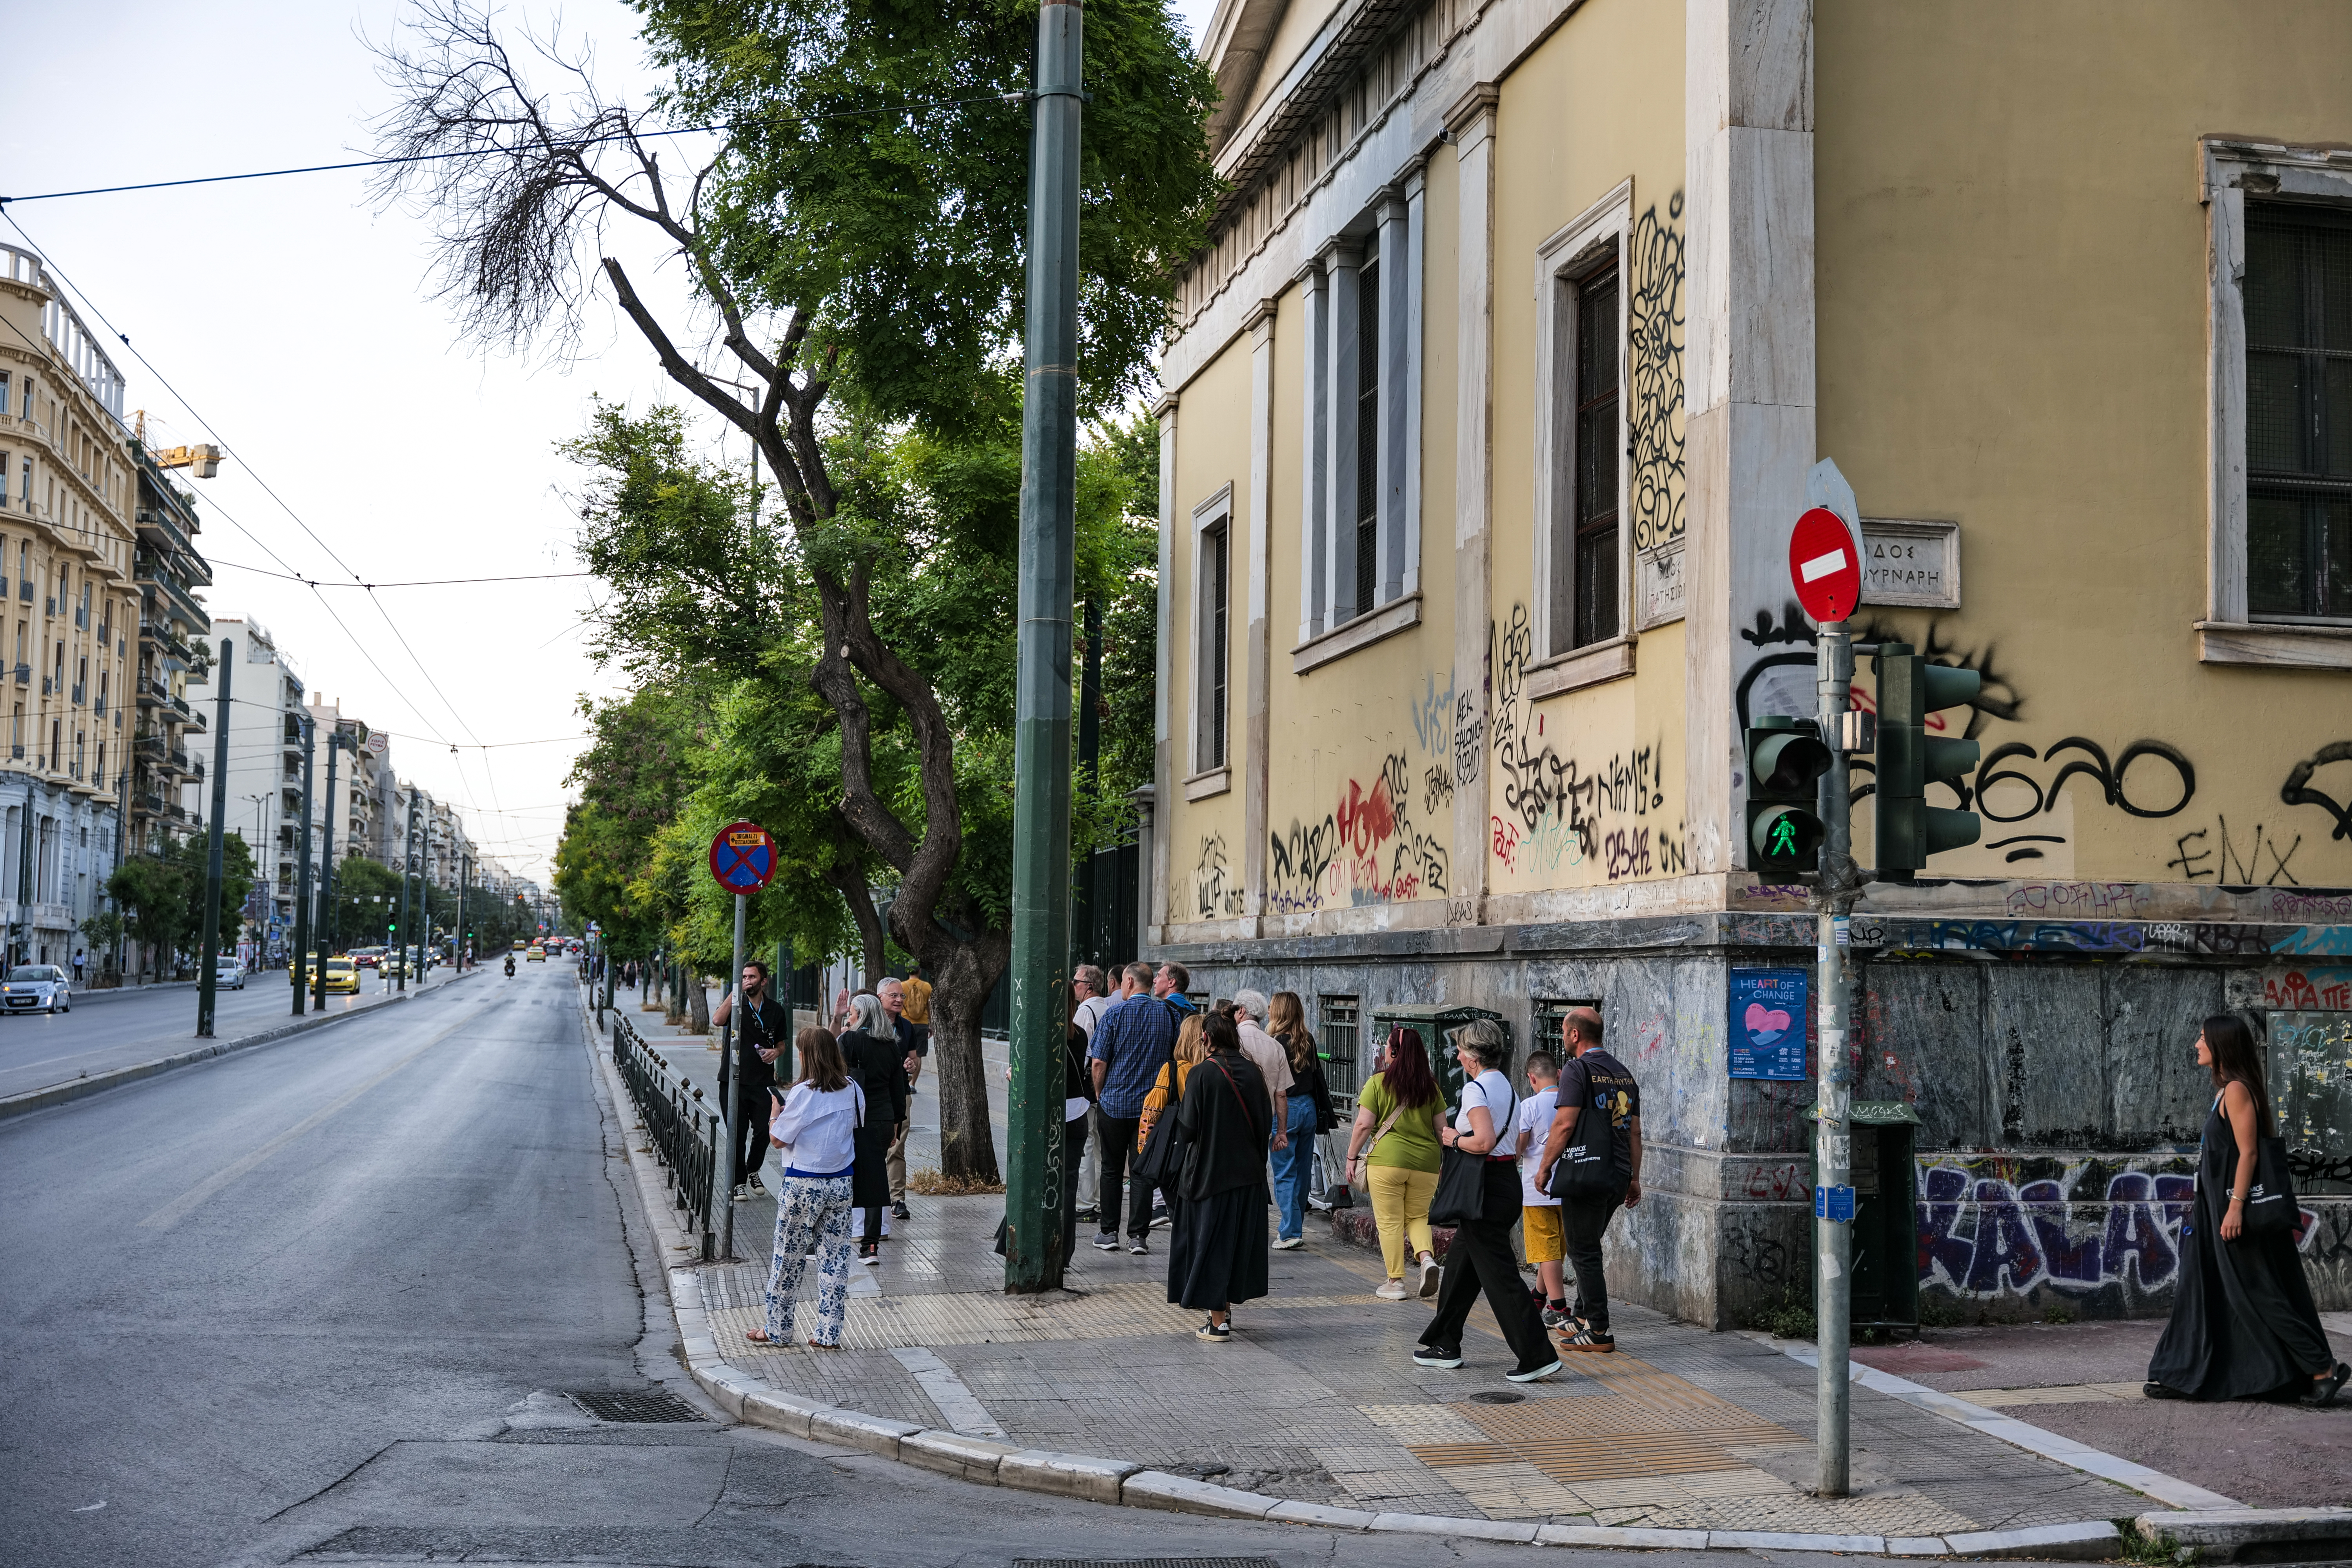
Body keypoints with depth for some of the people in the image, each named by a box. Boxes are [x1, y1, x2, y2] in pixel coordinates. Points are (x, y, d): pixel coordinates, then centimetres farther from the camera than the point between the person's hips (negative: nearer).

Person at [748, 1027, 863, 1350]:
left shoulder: (804, 1094, -17)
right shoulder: (852, 1090, -1)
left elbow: (778, 1140, -12)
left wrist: (775, 1115, 7)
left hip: (803, 1184, -5)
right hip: (841, 1182, 5)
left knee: (789, 1258, 8)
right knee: (835, 1257, 8)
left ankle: (777, 1331, 18)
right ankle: (829, 1334, 10)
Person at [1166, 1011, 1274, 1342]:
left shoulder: (1200, 1075, -15)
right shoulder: (1252, 1072, 0)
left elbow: (1187, 1128, -13)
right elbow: (1267, 1122, 6)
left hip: (1209, 1172, -5)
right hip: (1249, 1174, 5)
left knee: (1211, 1242, 3)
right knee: (1240, 1238, 16)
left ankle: (1218, 1323, 4)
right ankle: (1226, 1309, 26)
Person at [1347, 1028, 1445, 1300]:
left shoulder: (1378, 1082, -4)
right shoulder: (1431, 1085, 6)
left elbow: (1364, 1125, -6)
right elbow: (1441, 1128, 9)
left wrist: (1352, 1157, 4)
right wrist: (1443, 1161, 22)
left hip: (1387, 1159, -3)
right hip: (1426, 1162, 3)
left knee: (1390, 1221, 6)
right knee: (1418, 1216, 18)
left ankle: (1396, 1282, 7)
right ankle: (1427, 1257, -8)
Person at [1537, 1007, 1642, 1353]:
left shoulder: (1577, 1069, -10)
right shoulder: (1623, 1073, 14)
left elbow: (1565, 1124, -18)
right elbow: (1635, 1131, 15)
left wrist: (1545, 1167, -8)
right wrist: (1635, 1178, 20)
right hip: (1619, 1176, 8)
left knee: (1584, 1253, -1)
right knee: (1588, 1249, 21)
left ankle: (1598, 1333, -1)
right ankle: (1583, 1316, 28)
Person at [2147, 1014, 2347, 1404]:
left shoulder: (2237, 1090, -15)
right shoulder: (2225, 1091, 13)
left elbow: (2248, 1153, -20)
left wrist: (2235, 1207, -23)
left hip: (2234, 1206, -10)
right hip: (2216, 1205, 10)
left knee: (2258, 1292, -5)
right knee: (2199, 1291, 9)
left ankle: (2323, 1368, 3)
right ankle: (2181, 1375, 13)